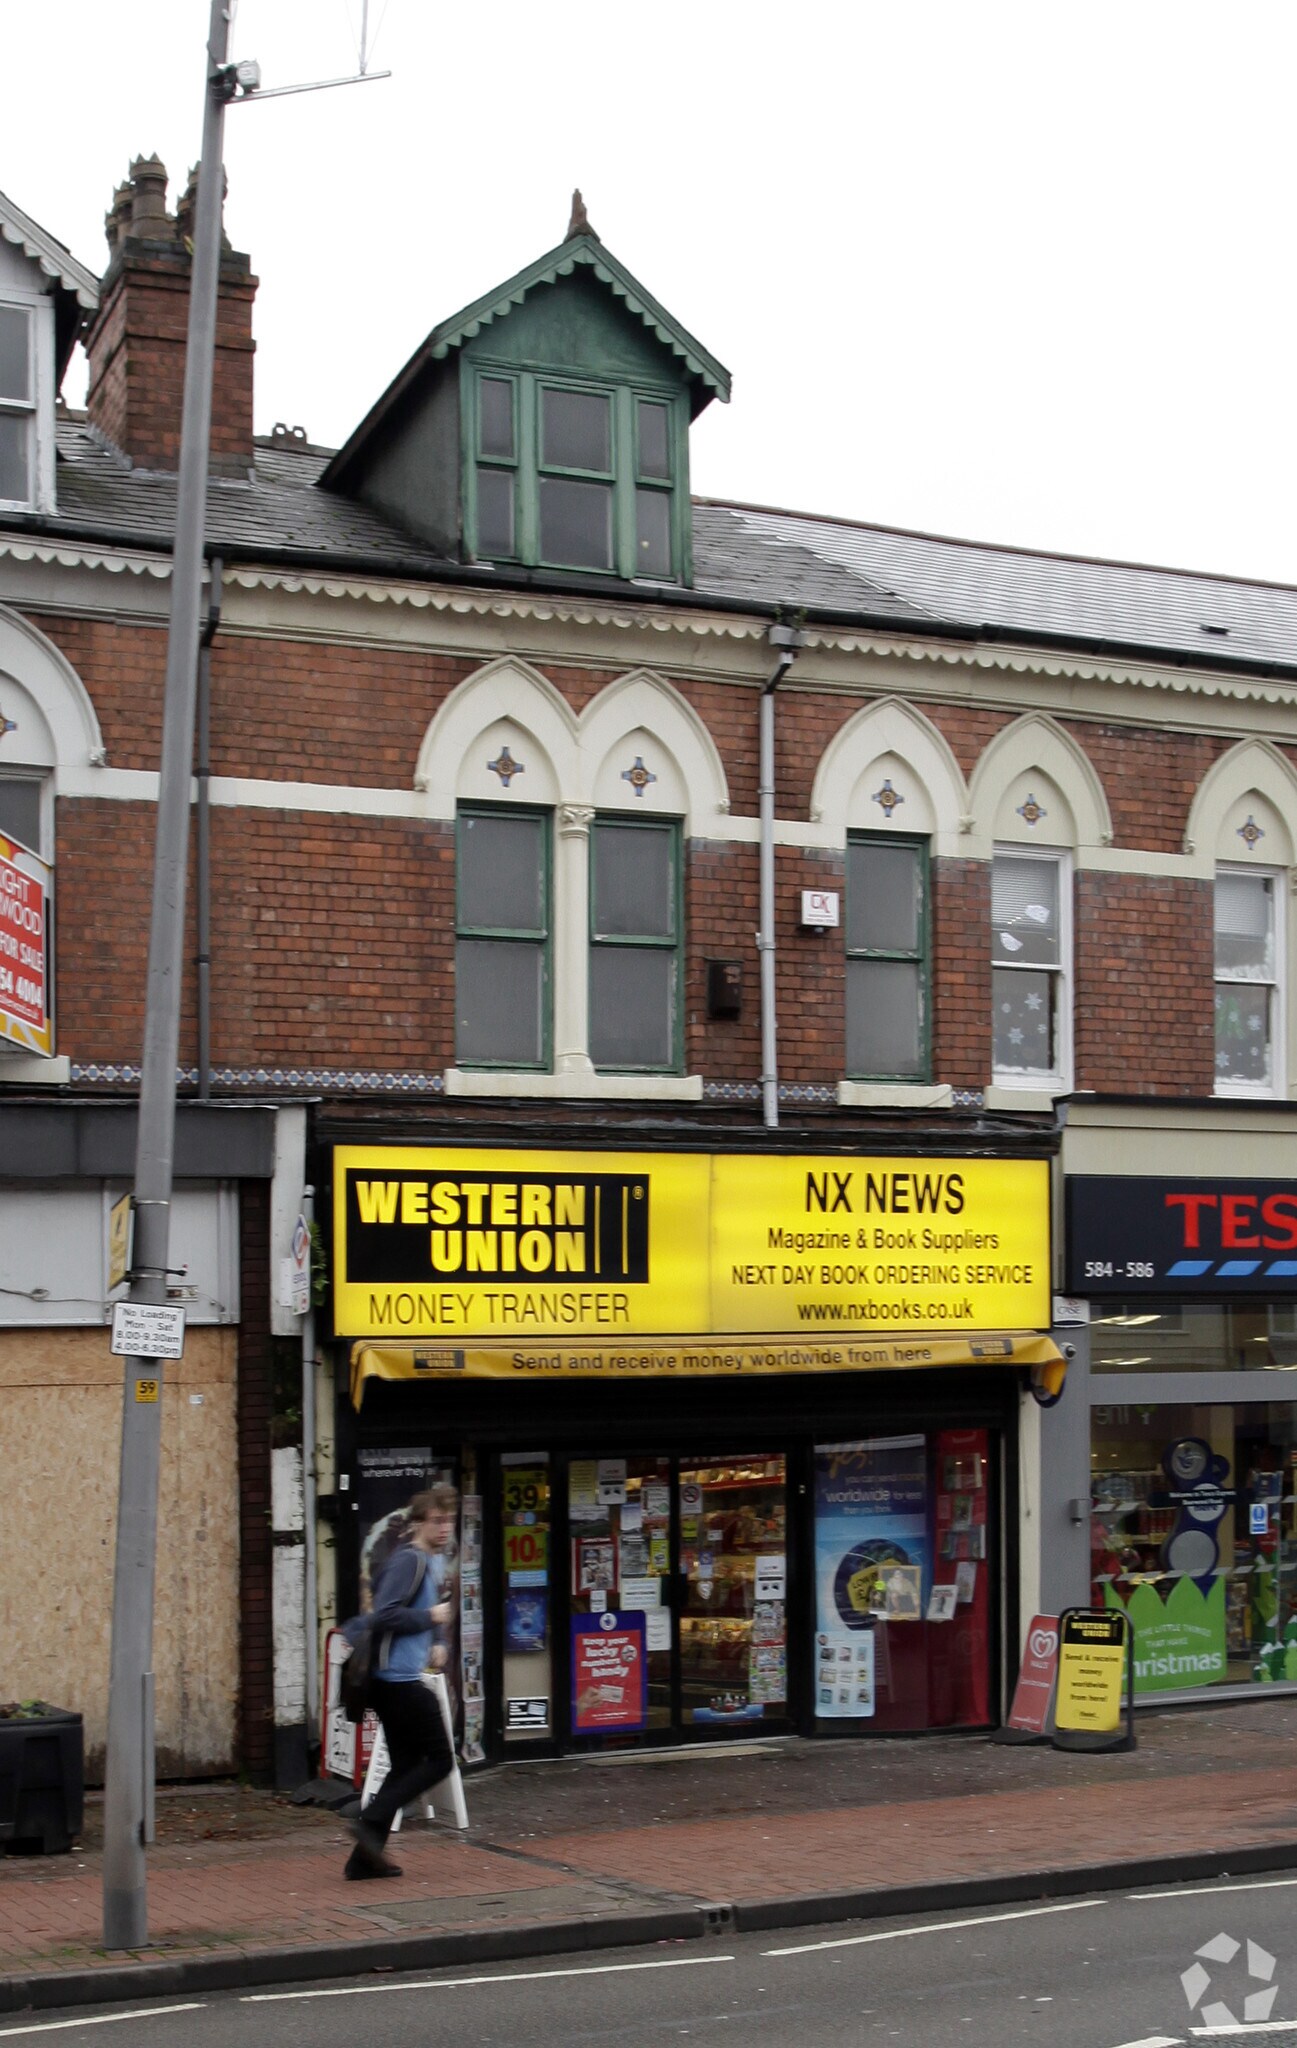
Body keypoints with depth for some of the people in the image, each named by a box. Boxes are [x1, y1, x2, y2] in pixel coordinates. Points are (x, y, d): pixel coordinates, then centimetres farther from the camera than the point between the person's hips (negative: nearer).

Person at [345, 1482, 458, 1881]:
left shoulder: (437, 1562, 17)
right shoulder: (408, 1561, -14)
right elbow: (383, 1615, -23)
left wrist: (438, 1642, 16)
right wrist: (431, 1618, -15)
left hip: (396, 1681, 10)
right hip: (400, 1680, -10)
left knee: (405, 1767, 12)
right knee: (439, 1761, -5)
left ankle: (365, 1857, 13)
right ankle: (370, 1821, -7)